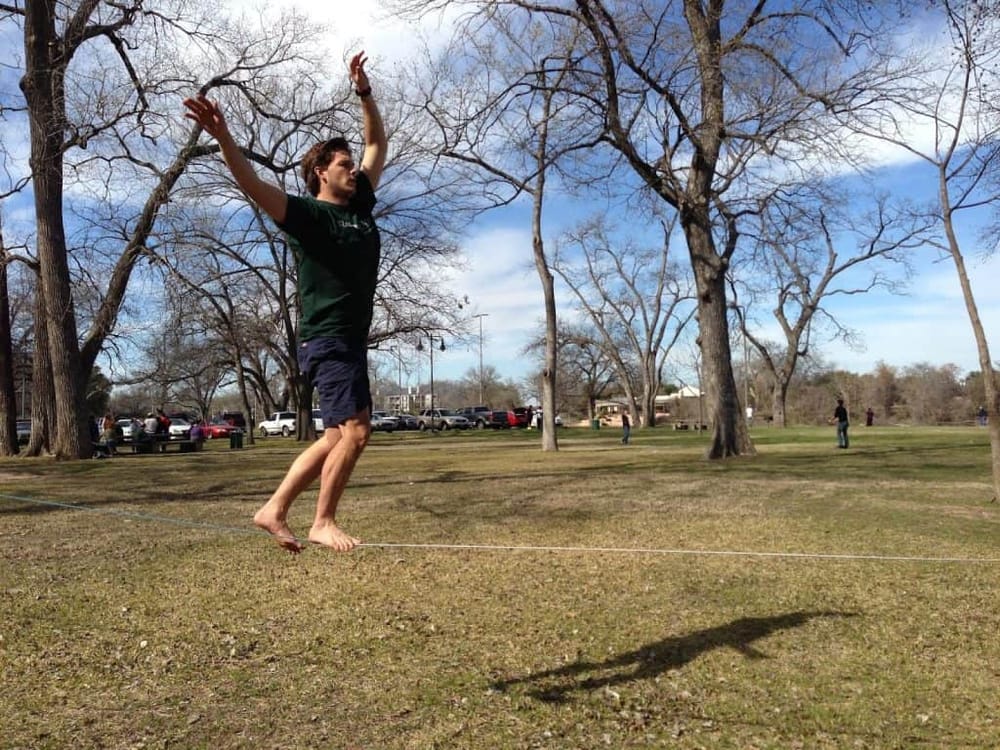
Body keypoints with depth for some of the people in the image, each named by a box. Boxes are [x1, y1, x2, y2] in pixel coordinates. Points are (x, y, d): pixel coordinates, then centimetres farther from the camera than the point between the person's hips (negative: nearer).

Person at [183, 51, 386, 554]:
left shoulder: (360, 206, 16)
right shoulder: (307, 213, -4)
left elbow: (378, 143, 27)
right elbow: (255, 188, -21)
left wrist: (363, 92, 22)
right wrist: (223, 139, -35)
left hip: (353, 339, 9)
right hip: (328, 340, -8)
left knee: (338, 436, 8)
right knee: (354, 429, -14)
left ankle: (274, 509, 15)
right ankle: (323, 523, -2)